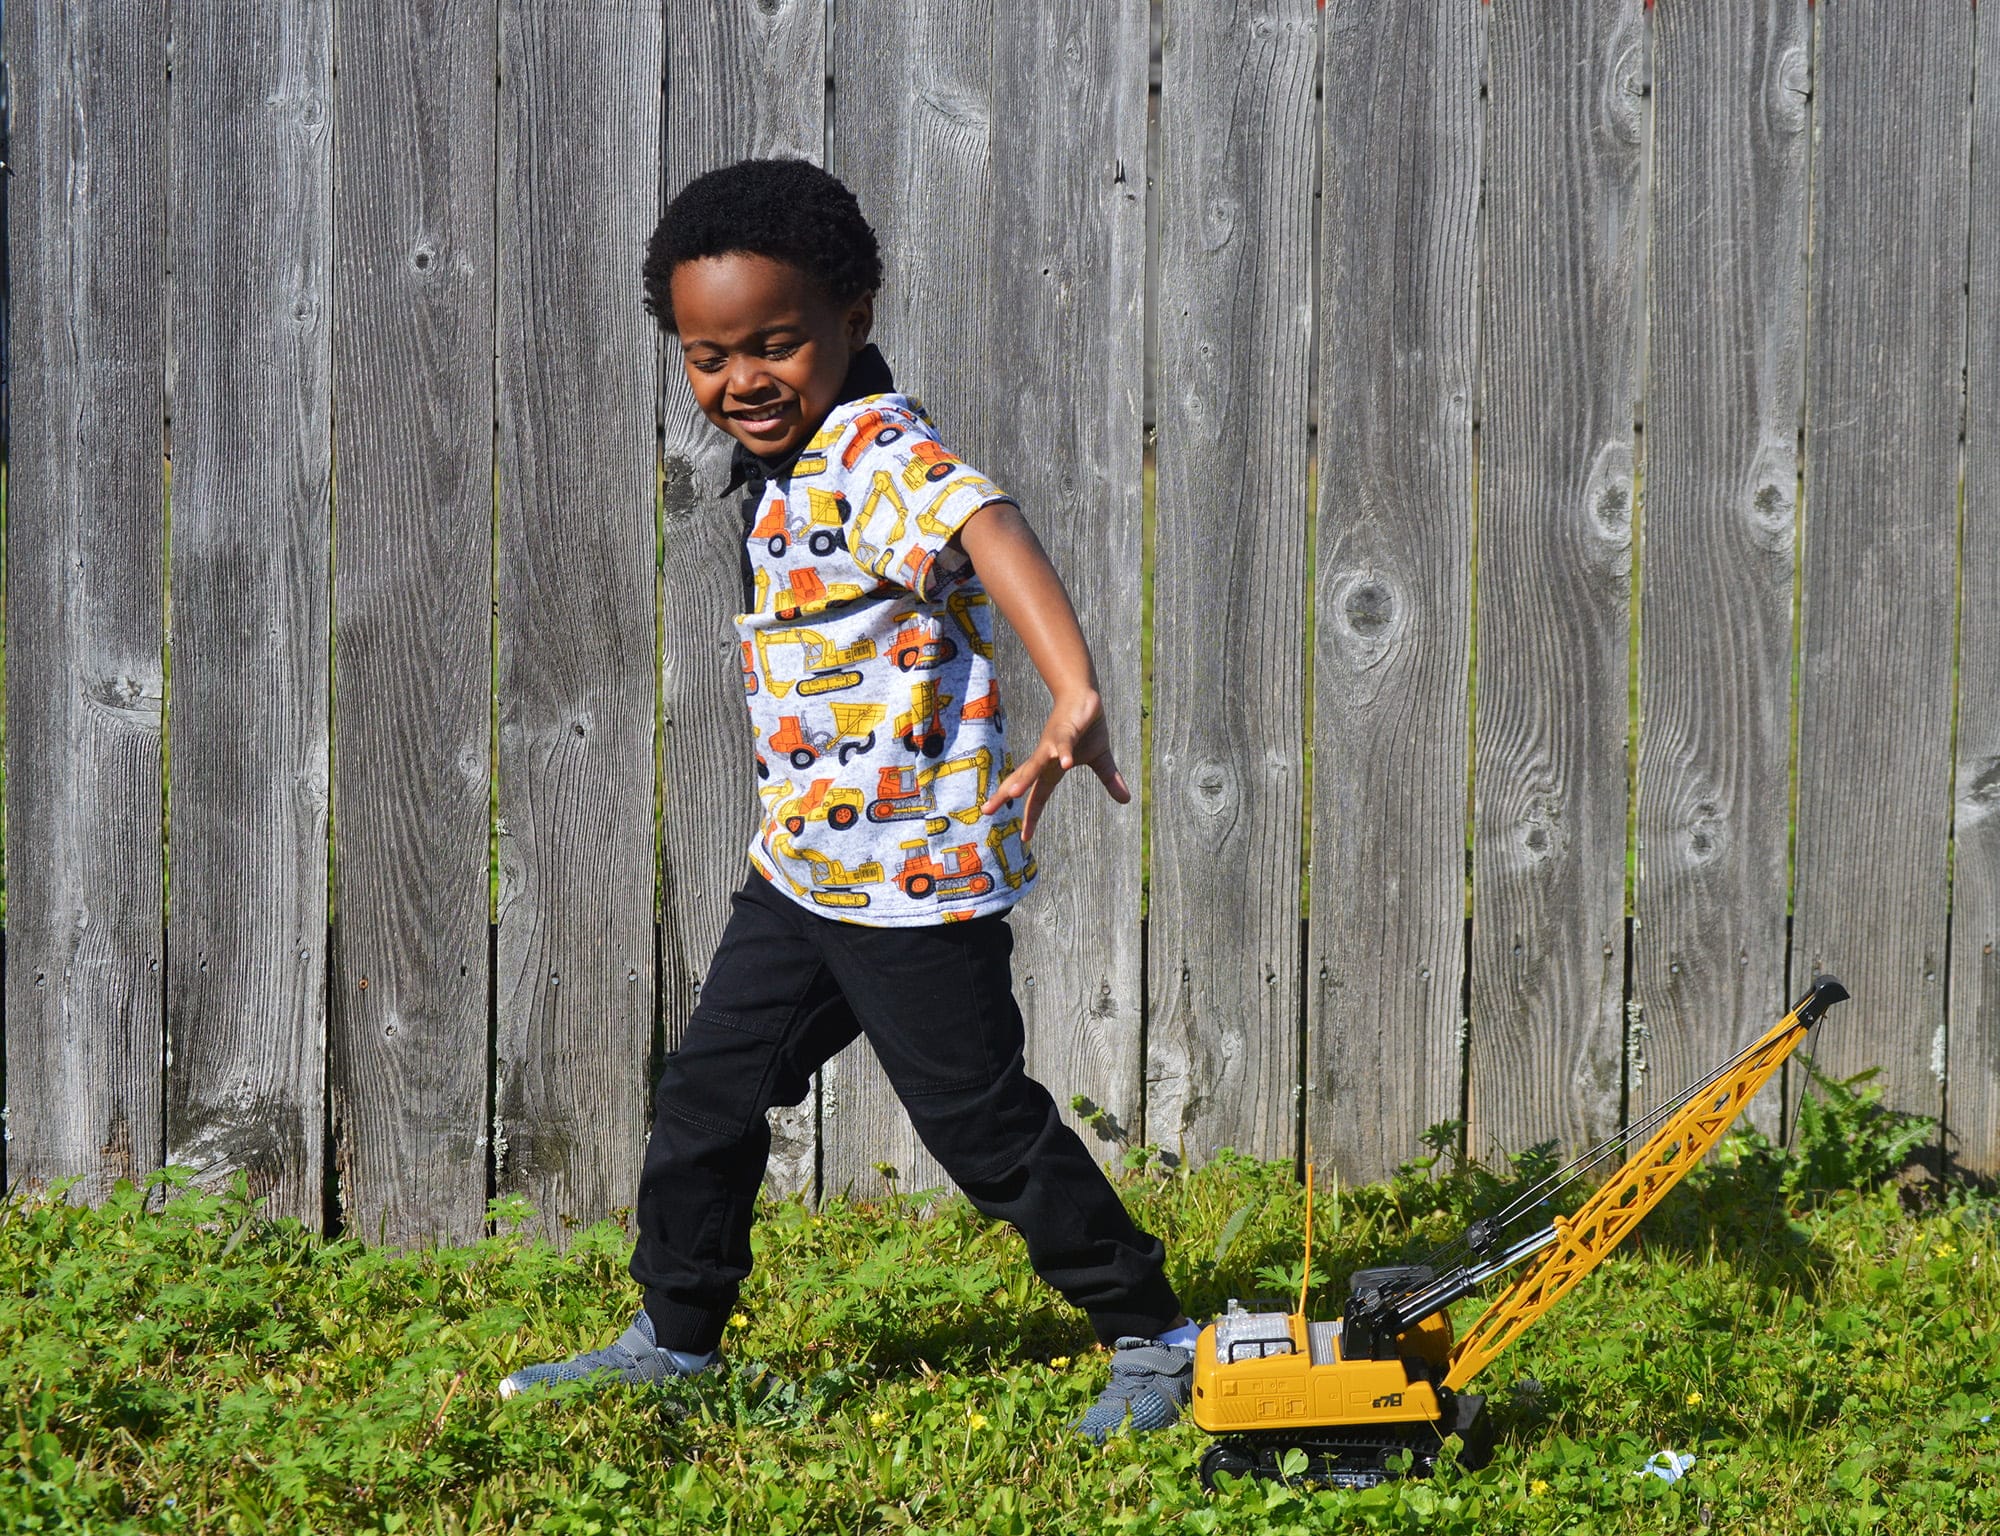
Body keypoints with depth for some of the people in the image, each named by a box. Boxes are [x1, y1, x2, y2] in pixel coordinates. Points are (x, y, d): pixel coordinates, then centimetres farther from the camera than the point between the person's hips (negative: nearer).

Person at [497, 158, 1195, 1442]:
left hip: (917, 876, -9)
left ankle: (1153, 1338, 14)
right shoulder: (788, 477, 10)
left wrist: (1077, 701, -56)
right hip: (802, 866, 9)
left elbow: (993, 531, -40)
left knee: (984, 1122, -1)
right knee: (711, 1089, 13)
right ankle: (673, 1340, 28)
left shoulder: (887, 453, -21)